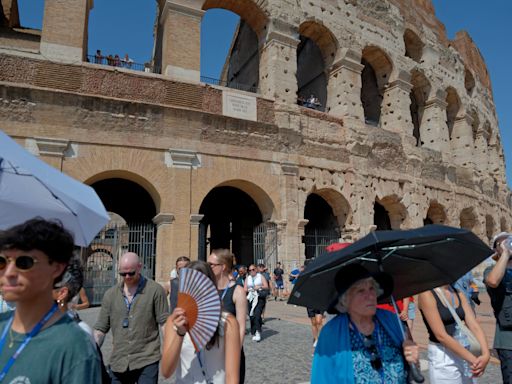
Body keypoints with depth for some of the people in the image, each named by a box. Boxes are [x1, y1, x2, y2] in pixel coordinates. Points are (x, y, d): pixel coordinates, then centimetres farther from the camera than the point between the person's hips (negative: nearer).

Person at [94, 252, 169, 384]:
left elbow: (165, 322, -5)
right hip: (118, 362, 4)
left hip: (147, 360, -3)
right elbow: (101, 328, 10)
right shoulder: (110, 294, 6)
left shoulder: (155, 290, -5)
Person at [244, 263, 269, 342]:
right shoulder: (247, 278, 16)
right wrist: (248, 290, -10)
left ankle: (258, 332, -18)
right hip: (250, 298, 3)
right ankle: (253, 334, 13)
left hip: (260, 298, -3)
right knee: (251, 316, 1)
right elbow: (245, 289, 11)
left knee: (257, 314, -18)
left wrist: (260, 287, -14)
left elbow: (266, 287, 2)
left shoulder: (261, 277, 8)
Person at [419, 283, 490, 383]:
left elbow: (474, 326, -2)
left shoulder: (458, 293, 5)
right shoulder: (426, 294, -15)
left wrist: (486, 354, -16)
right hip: (443, 359, -6)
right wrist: (472, 359, -19)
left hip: (464, 354, 6)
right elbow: (441, 335, -19)